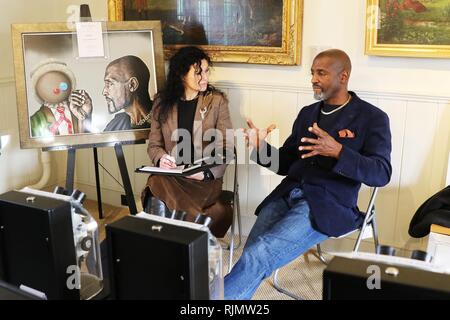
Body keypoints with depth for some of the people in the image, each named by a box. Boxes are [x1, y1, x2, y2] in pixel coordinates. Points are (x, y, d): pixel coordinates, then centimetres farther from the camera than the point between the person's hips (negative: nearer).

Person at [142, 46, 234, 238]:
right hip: (169, 177, 4)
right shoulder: (162, 103, 9)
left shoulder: (217, 101, 2)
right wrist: (161, 158, -12)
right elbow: (154, 145, 13)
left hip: (205, 179, -3)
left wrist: (207, 173, -19)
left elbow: (226, 149, -2)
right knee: (155, 185, -30)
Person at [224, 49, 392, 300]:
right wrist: (263, 148, -2)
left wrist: (338, 152, -24)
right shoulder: (307, 113, 19)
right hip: (287, 194, 5)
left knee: (257, 256, -26)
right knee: (251, 259, -20)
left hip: (328, 205, -5)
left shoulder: (372, 118, 2)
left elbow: (381, 173, -8)